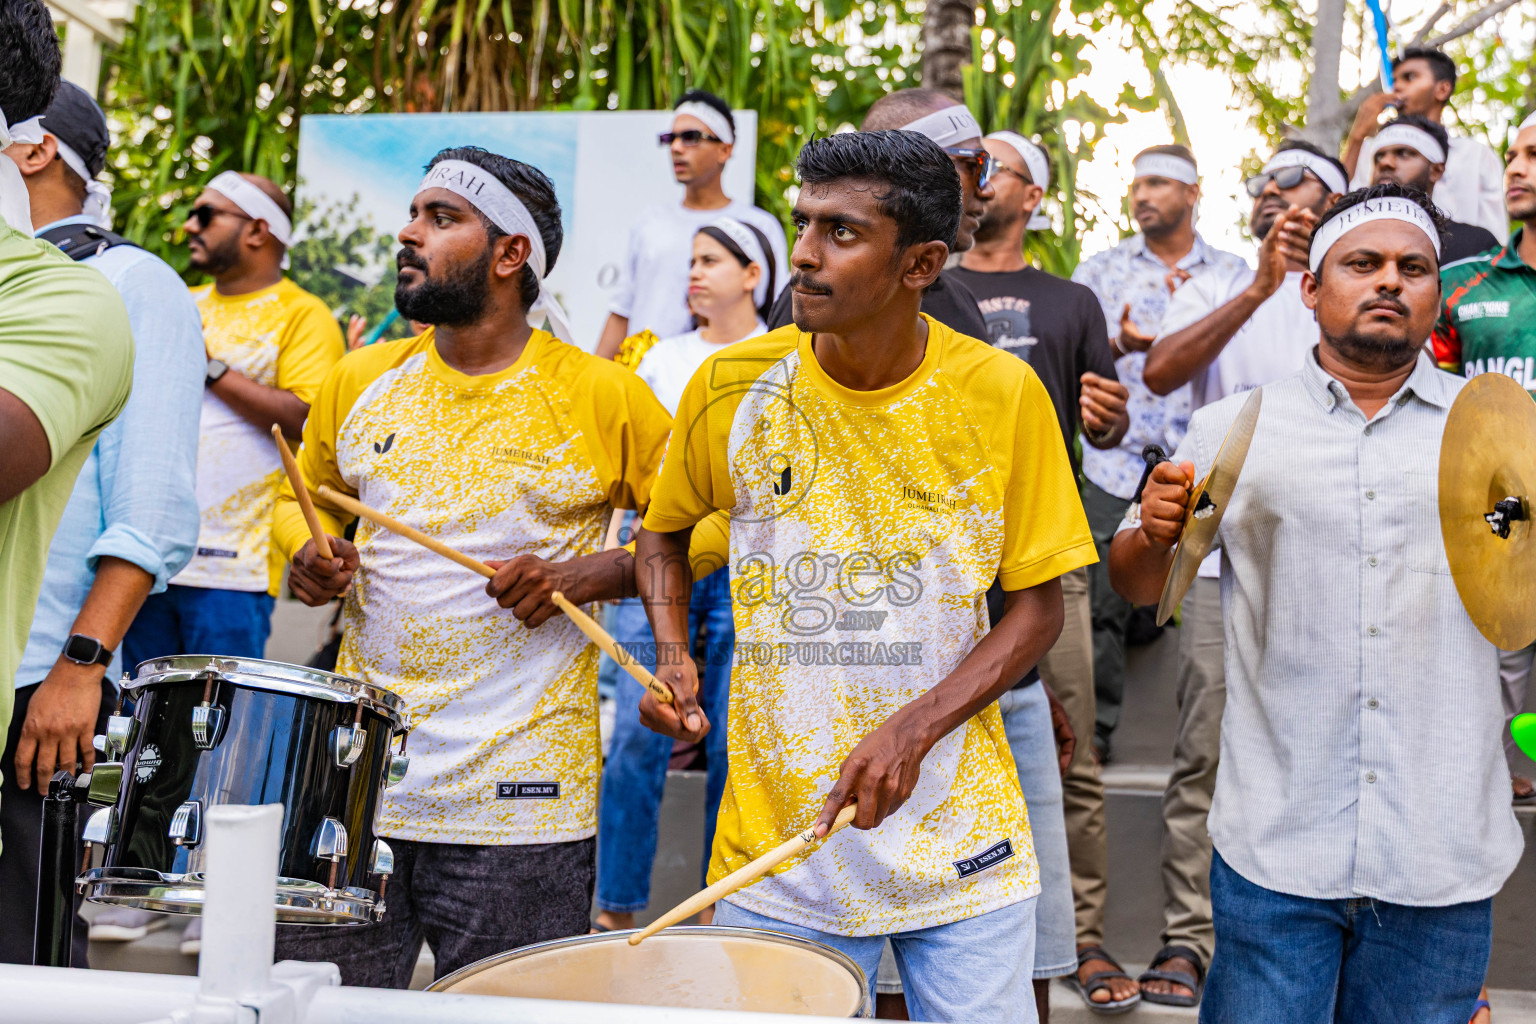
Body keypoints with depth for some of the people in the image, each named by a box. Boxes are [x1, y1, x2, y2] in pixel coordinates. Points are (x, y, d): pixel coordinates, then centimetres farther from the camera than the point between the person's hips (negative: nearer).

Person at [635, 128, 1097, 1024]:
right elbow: (665, 529, 14)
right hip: (775, 847, 1)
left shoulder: (1002, 395, -7)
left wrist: (914, 729, -15)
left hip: (962, 847, 0)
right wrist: (672, 655, -4)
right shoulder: (733, 388, -5)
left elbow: (1039, 606, -1)